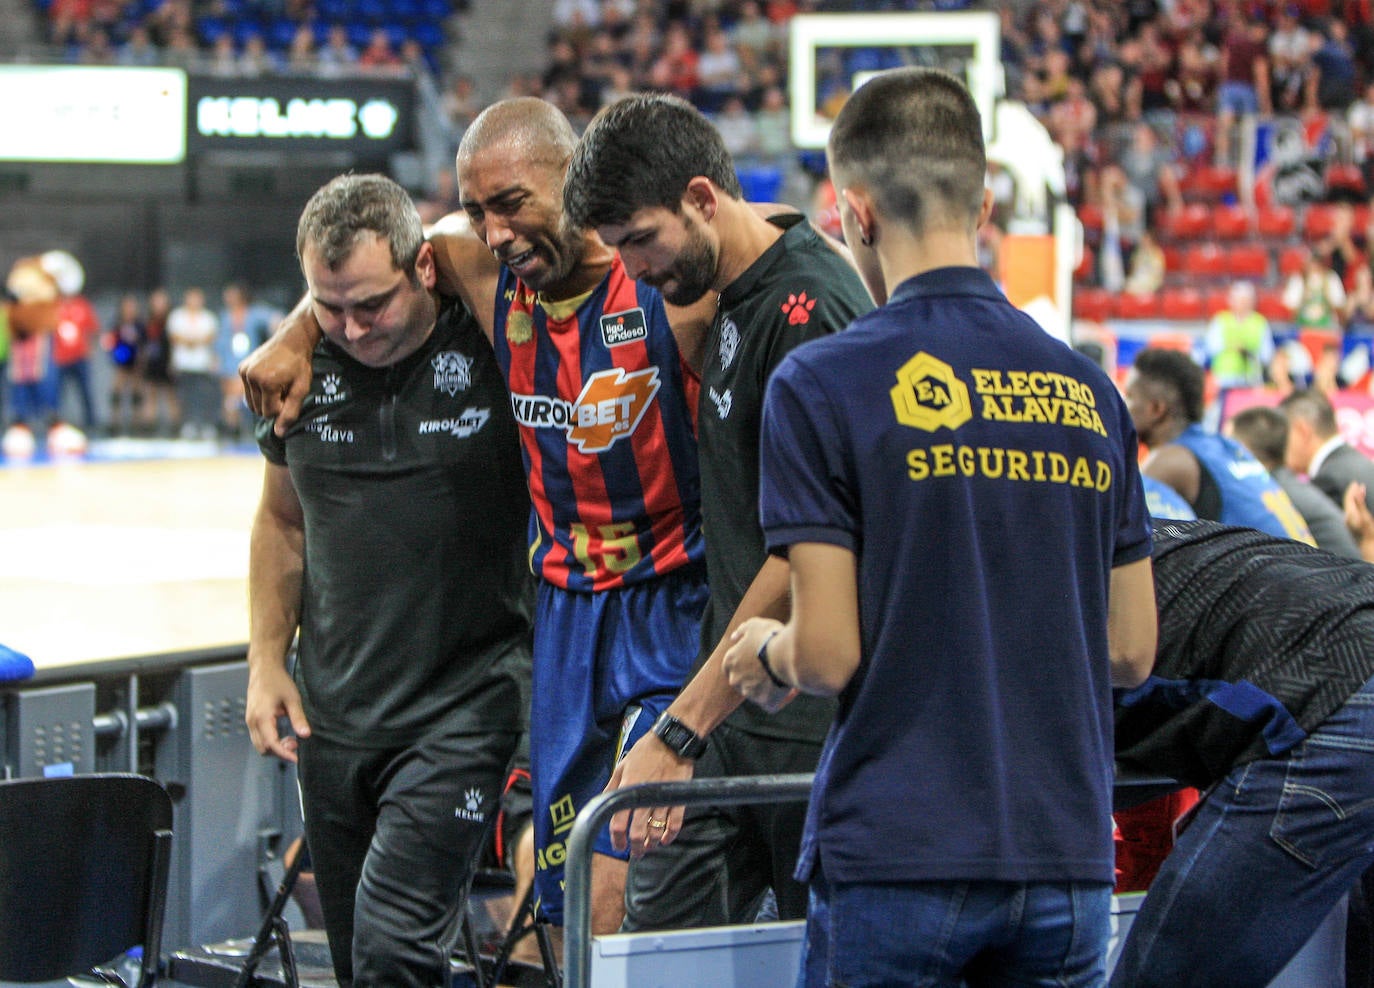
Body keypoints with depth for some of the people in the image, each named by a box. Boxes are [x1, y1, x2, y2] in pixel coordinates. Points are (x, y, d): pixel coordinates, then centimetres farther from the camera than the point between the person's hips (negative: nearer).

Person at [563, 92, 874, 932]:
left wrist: (682, 730, -24)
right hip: (730, 705, 9)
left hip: (803, 726, -9)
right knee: (655, 932, 5)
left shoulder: (809, 309, -18)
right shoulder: (732, 295, 10)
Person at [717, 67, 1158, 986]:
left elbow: (831, 652, -10)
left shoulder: (822, 384, -7)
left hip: (897, 857, -4)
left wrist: (766, 654, 11)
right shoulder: (1087, 390, 8)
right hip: (1066, 851, 4)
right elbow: (1131, 650, 10)